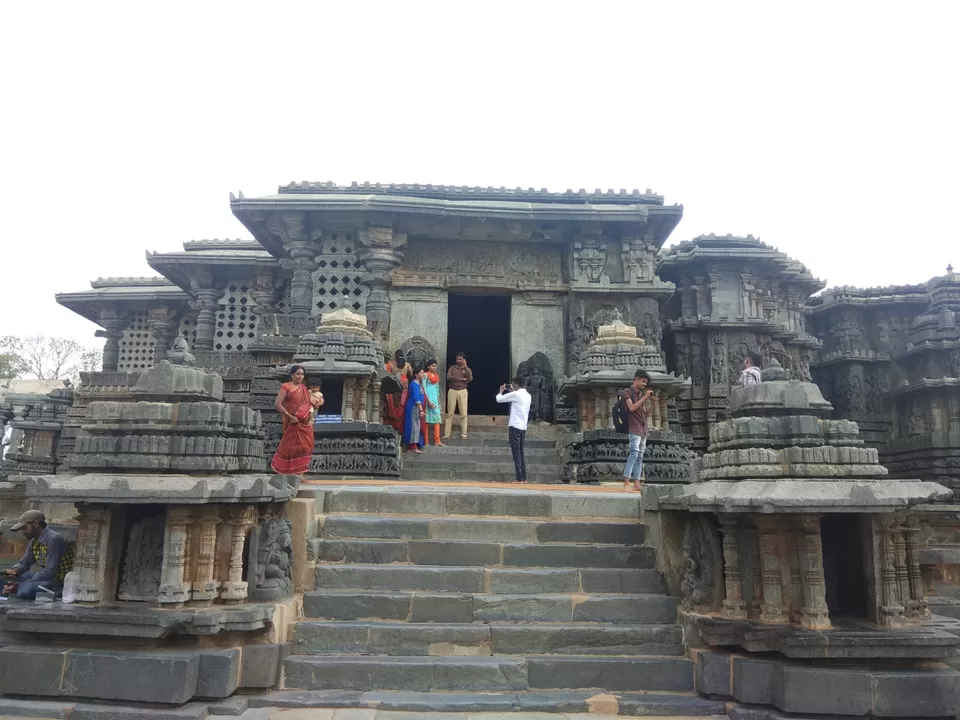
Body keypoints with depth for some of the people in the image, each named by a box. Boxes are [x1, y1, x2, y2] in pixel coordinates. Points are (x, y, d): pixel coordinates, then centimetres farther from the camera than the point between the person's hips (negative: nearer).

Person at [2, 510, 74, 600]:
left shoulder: (54, 539, -20)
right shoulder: (34, 542, 8)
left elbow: (50, 572, -25)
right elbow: (24, 563, 19)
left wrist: (20, 585, -24)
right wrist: (14, 571, -5)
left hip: (61, 583, -9)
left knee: (24, 590, -31)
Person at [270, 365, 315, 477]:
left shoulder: (304, 388, 13)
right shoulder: (286, 387, -6)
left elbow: (310, 405, 12)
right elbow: (277, 404, -14)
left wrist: (311, 419, -2)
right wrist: (290, 416, -16)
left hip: (305, 424, 5)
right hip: (293, 423, -5)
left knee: (304, 448, 4)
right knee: (291, 447, -1)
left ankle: (299, 475, 12)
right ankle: (287, 474, 9)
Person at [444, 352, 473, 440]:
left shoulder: (468, 369, 10)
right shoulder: (452, 367, 9)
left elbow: (470, 379, -9)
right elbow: (448, 377, -8)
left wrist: (465, 367, -11)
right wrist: (461, 379, -9)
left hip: (462, 391, 1)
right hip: (452, 391, 0)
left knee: (463, 414, -1)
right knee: (450, 413, -1)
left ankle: (464, 434, 3)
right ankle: (447, 434, -1)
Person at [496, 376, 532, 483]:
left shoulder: (516, 394, -11)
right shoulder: (528, 395, 13)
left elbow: (499, 399, -5)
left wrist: (501, 390, 13)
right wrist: (513, 391, 31)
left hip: (515, 426, -7)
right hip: (523, 427, 7)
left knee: (516, 452, -5)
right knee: (521, 452, 13)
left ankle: (519, 479, -8)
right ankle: (524, 478, 13)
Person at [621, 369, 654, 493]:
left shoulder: (640, 395, 20)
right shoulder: (627, 392, -1)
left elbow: (646, 414, 20)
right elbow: (631, 408, -16)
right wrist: (644, 398, -12)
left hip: (643, 429, 8)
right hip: (634, 429, -8)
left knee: (640, 457, 3)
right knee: (634, 454, -18)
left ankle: (637, 483, 2)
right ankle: (626, 483, -23)